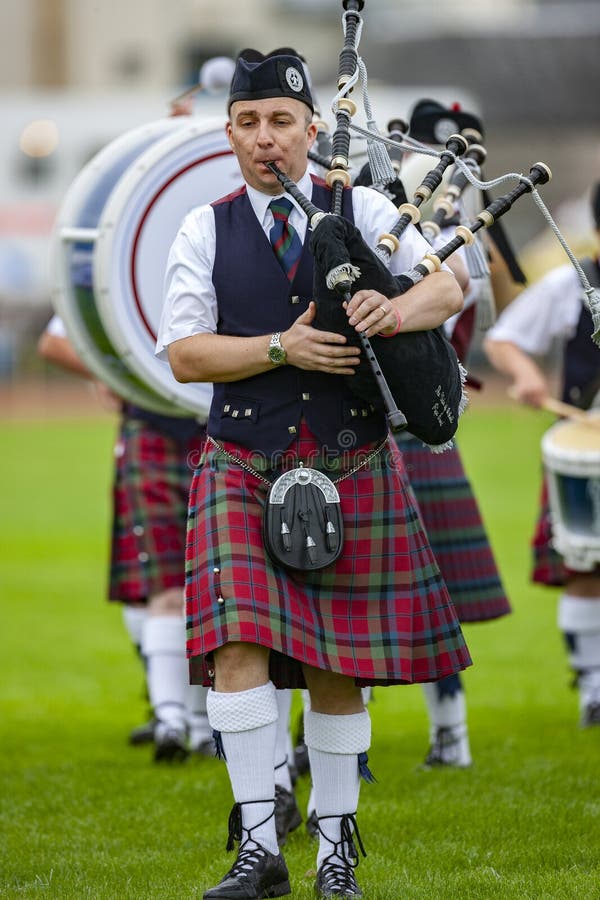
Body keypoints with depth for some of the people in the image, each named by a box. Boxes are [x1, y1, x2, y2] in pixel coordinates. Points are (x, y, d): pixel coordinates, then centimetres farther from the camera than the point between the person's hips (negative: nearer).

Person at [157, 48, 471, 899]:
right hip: (244, 468, -1)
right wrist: (282, 348, -18)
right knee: (238, 645, -16)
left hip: (350, 468, 1)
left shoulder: (363, 211, 4)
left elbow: (448, 287, -5)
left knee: (340, 666, 5)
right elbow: (184, 353, -3)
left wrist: (397, 308, -27)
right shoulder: (206, 231, 4)